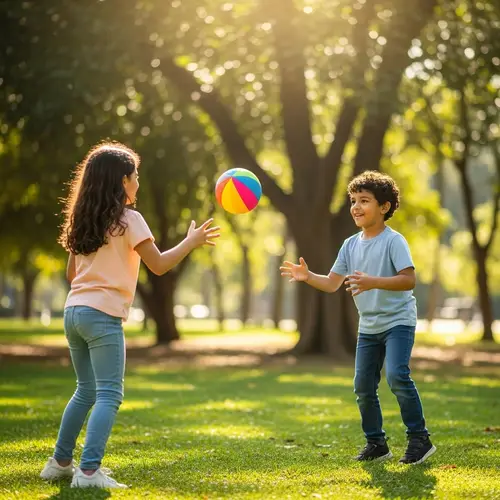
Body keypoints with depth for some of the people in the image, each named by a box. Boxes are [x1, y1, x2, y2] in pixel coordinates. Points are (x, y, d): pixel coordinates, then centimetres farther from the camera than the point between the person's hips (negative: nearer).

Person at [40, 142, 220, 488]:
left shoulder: (84, 220, 14)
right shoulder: (128, 219, -6)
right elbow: (159, 265, -9)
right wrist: (192, 241, 2)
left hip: (74, 310, 8)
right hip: (103, 315, -8)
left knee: (86, 391, 20)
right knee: (109, 395, -8)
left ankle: (61, 462, 24)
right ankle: (89, 470, -18)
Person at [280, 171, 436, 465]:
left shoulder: (393, 241, -13)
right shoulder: (351, 245, 6)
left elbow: (409, 280, -23)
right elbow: (332, 284, 6)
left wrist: (373, 282, -34)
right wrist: (308, 276, -11)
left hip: (398, 321, -7)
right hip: (368, 327, 7)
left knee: (397, 375, -23)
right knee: (363, 386, 5)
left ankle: (420, 439, -12)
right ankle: (376, 443, 20)